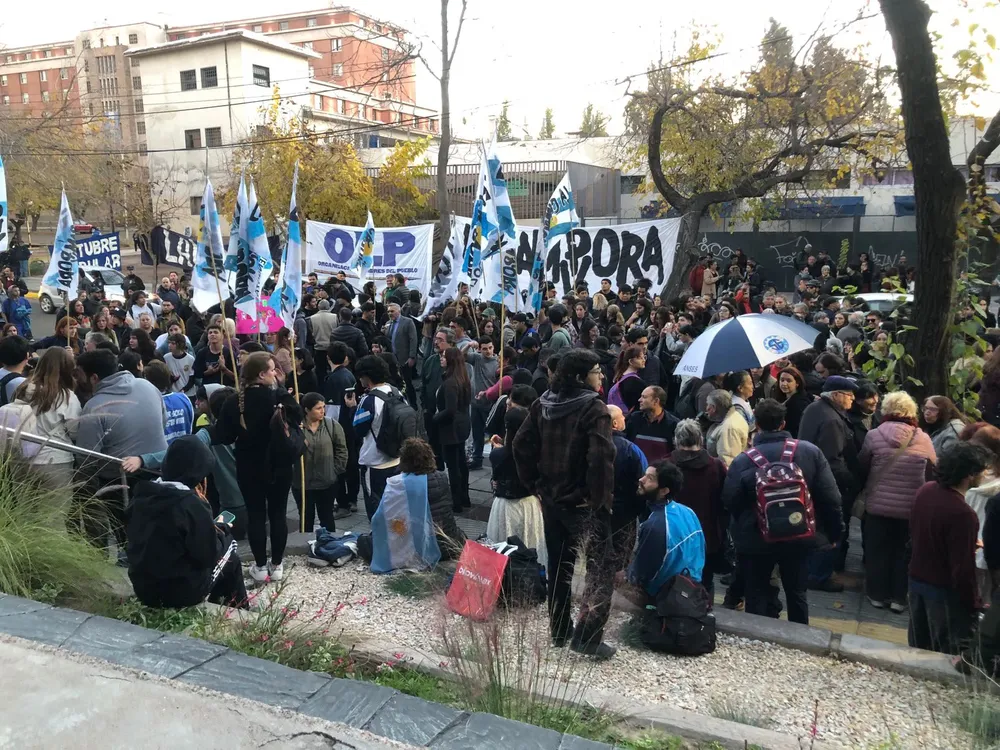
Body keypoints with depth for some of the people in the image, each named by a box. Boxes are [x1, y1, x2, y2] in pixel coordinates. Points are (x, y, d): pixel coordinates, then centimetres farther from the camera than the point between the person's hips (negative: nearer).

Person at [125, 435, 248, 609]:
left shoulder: (141, 495, -4)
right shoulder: (191, 504, -23)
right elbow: (208, 555, -17)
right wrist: (221, 531, 2)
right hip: (182, 592, -6)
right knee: (231, 561, 17)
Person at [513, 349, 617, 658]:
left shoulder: (543, 404, 4)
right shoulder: (593, 408, -17)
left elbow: (522, 444, 5)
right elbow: (601, 456, -28)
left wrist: (535, 484, 9)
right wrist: (601, 497, -16)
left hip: (551, 498, 7)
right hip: (584, 503, -7)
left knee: (558, 565, 18)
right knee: (600, 568, 3)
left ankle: (559, 630, 28)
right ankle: (587, 635, -1)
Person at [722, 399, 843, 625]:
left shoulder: (743, 460, -14)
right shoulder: (811, 452, -8)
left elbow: (730, 502, -10)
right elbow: (830, 496, -7)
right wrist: (834, 531, 6)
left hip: (755, 540, -2)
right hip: (799, 537, 2)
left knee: (757, 597, 13)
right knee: (797, 594, 20)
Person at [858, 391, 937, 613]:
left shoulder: (874, 435, -10)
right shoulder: (924, 439, -6)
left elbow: (862, 467, 1)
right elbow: (933, 473, 5)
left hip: (878, 504, -1)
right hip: (911, 508, 1)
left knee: (877, 551, 13)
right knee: (904, 552, 13)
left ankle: (877, 594, 22)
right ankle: (899, 598, 21)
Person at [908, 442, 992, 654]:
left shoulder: (925, 490, -6)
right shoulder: (963, 514, -30)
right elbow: (962, 568, -24)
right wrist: (974, 604, -11)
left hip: (917, 579, 7)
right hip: (945, 590, -7)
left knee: (918, 648, 23)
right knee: (948, 657, 11)